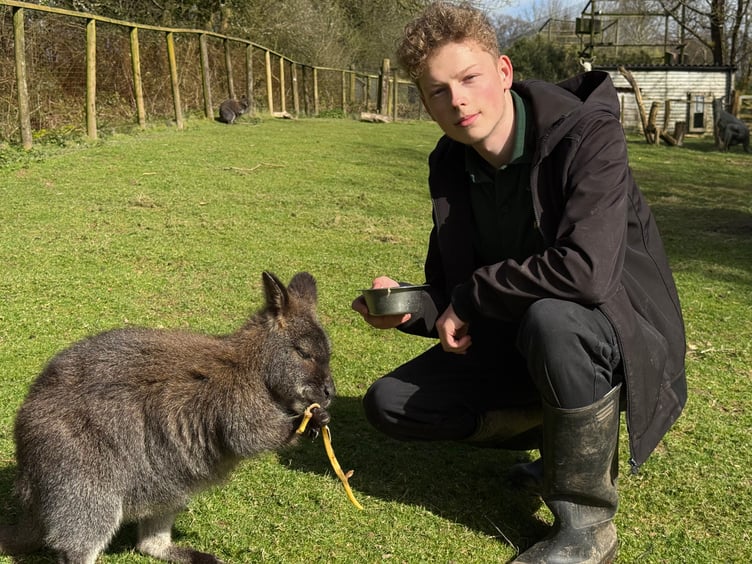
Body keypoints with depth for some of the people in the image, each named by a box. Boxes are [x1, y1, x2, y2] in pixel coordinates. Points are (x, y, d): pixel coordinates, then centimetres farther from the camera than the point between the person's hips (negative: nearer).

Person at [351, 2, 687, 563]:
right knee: (389, 403, -2)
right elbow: (450, 291, 5)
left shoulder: (588, 135, -23)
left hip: (621, 341, -6)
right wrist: (410, 306, -19)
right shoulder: (450, 164, -2)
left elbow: (588, 271, -37)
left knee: (550, 318, -40)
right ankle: (569, 440, 8)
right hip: (513, 342, 7)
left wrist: (474, 295, -24)